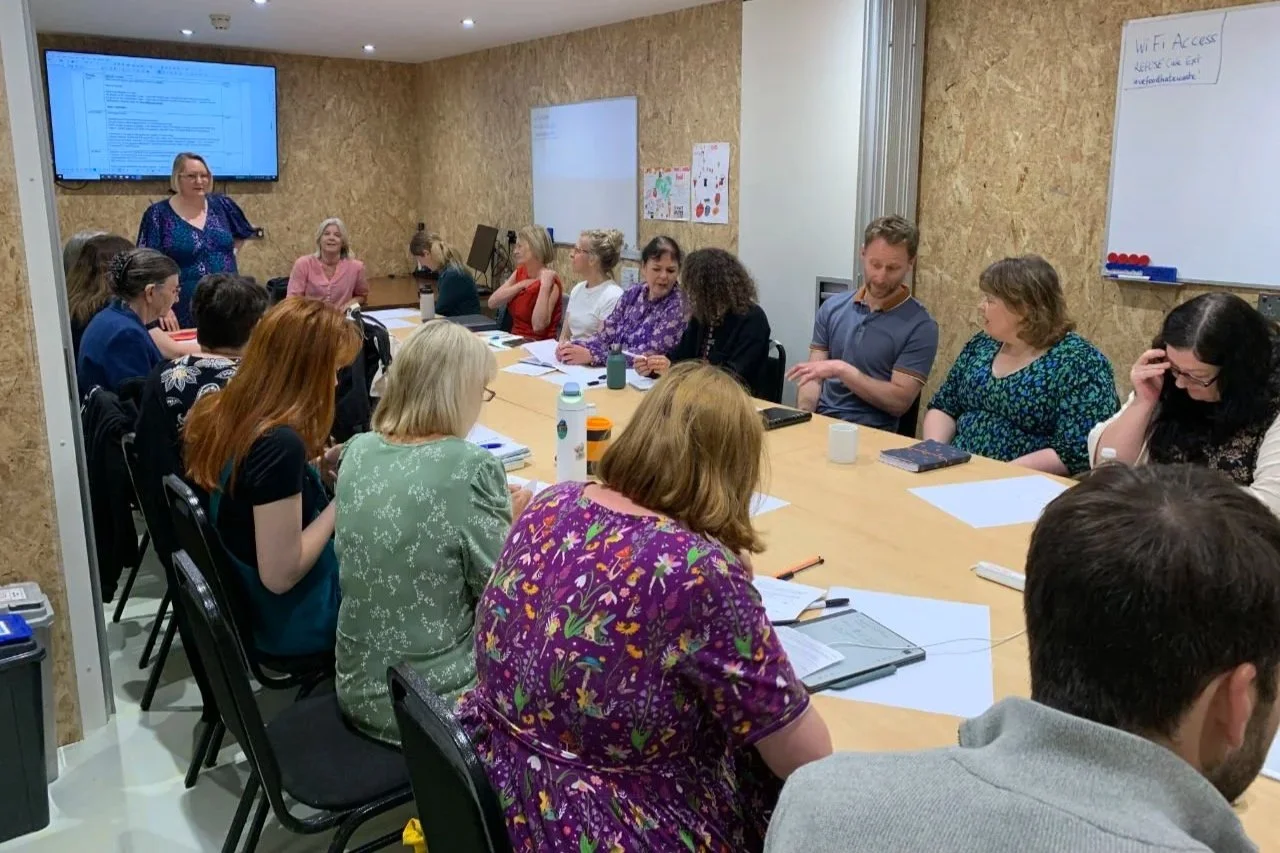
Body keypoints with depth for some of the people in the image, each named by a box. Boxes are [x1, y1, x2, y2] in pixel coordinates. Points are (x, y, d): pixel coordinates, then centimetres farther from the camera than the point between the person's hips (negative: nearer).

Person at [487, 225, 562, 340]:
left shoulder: (549, 281, -13)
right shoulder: (520, 272, 8)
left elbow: (538, 326, -25)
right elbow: (492, 303, -3)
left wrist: (545, 286, -26)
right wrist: (521, 285, -11)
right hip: (516, 341, 6)